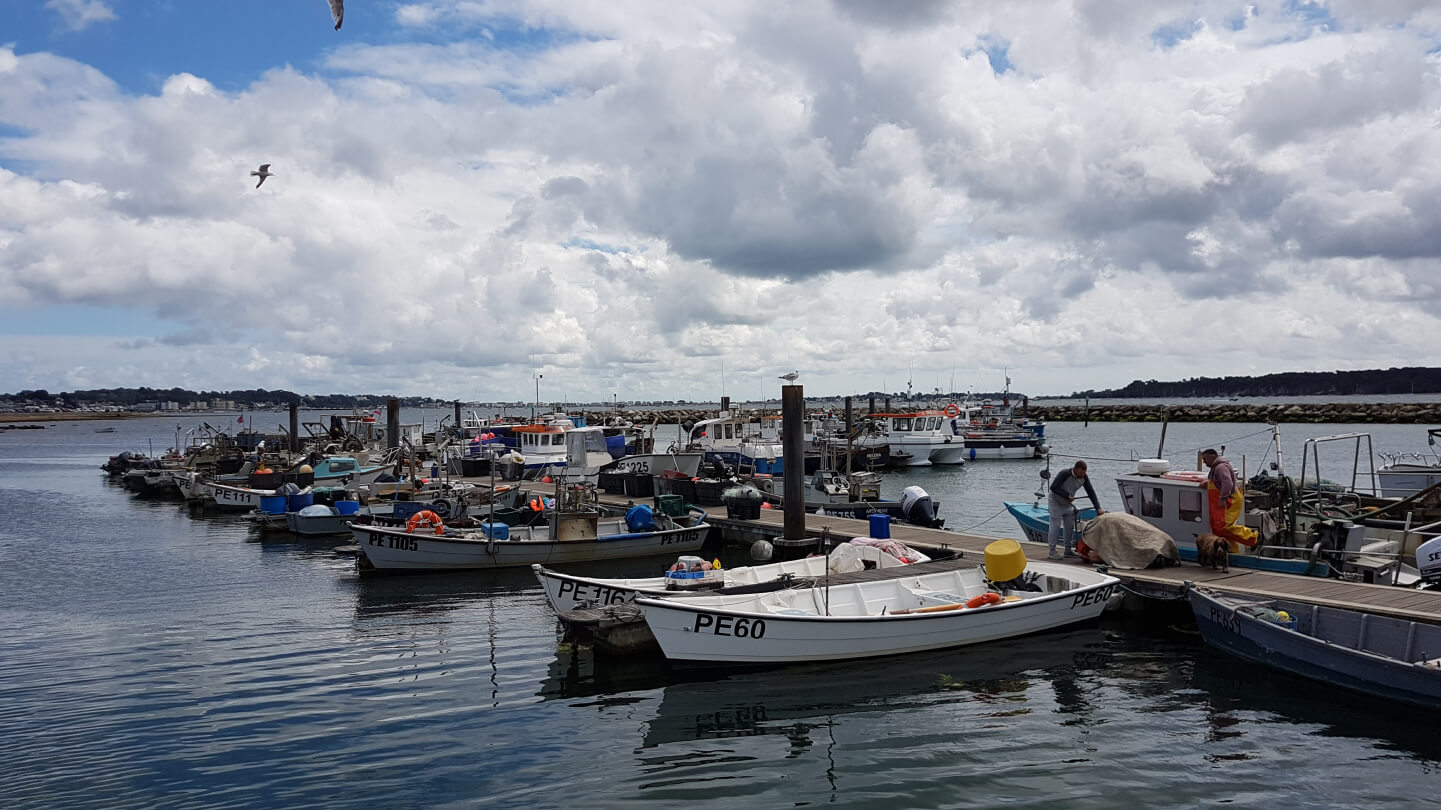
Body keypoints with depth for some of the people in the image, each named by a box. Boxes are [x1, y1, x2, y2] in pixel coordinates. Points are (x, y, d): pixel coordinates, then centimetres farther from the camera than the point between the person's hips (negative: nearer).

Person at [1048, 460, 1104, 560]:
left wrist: (1098, 508, -18)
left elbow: (1091, 492, -10)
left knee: (1070, 527, 7)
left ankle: (1068, 550, 17)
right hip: (1056, 503, -6)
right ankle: (1052, 551, -4)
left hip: (1068, 504, 6)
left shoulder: (1084, 478, -11)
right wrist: (1067, 495, -32)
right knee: (1055, 526, -8)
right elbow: (1053, 487, -34)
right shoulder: (1064, 474, -29)